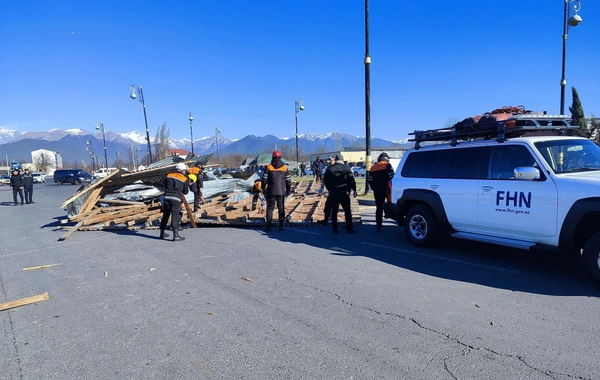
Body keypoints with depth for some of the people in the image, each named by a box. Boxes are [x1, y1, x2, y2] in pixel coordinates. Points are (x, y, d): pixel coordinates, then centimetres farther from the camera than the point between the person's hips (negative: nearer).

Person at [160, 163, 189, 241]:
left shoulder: (168, 175, 14)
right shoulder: (184, 179, 5)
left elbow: (165, 185, 22)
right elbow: (185, 192, 11)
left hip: (167, 197, 4)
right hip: (176, 199, -4)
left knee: (165, 215, 15)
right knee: (175, 216, -4)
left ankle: (162, 233, 26)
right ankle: (175, 235, -7)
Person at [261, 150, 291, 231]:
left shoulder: (268, 167, -2)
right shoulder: (285, 167, 3)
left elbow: (264, 179, -1)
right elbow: (288, 180, 5)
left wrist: (263, 188, 12)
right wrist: (288, 190, 16)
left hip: (271, 191, -1)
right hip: (281, 191, 1)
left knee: (270, 208, 7)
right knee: (281, 208, 9)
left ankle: (268, 225, 6)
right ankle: (281, 225, 7)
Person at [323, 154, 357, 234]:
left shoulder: (330, 169, 4)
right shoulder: (346, 168, -3)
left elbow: (325, 180, 9)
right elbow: (351, 180, -7)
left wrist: (329, 189, 22)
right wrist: (354, 189, 0)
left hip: (333, 193, 3)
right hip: (344, 192, -2)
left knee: (334, 211, 8)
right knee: (347, 211, 5)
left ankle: (335, 229, 9)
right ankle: (349, 228, 5)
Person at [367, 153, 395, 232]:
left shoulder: (373, 167, 15)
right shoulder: (387, 165, -1)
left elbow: (369, 180, 13)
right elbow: (391, 177, -13)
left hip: (377, 191, 5)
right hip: (385, 190, -5)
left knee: (379, 208, 10)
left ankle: (379, 227, 11)